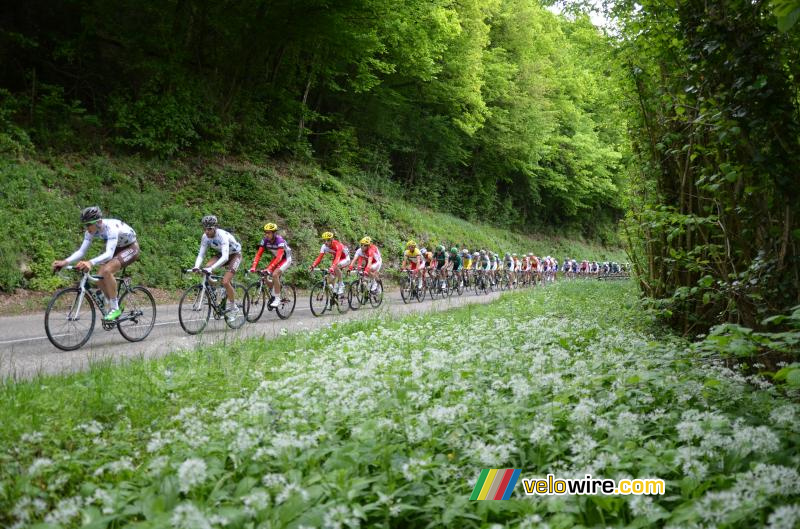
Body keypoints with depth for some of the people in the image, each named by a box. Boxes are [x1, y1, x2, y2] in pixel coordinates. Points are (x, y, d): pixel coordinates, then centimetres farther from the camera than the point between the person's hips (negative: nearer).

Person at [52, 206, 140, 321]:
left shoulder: (111, 228, -36)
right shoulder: (92, 231, -13)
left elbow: (109, 254, -46)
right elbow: (81, 251, -13)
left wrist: (90, 263, -62)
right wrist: (65, 262, -29)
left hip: (131, 247, -8)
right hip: (117, 248, 8)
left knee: (107, 270, -28)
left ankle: (115, 308, -17)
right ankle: (112, 307, 12)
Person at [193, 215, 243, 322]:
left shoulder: (222, 236, -35)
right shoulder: (205, 237, -16)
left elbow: (225, 257, -44)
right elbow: (201, 254, -15)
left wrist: (212, 268, -55)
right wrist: (196, 266, -34)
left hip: (234, 255, -6)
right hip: (222, 254, 6)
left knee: (225, 282, -21)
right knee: (206, 267, -22)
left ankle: (233, 308, -1)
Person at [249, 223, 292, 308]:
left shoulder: (279, 240, -32)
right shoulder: (265, 240, -15)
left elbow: (279, 256, -42)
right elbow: (259, 254, -18)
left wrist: (270, 268, -52)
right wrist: (253, 266, -32)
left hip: (286, 259, -6)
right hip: (276, 258, 7)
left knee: (275, 274, -28)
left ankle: (277, 299, -17)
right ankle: (273, 294, 13)